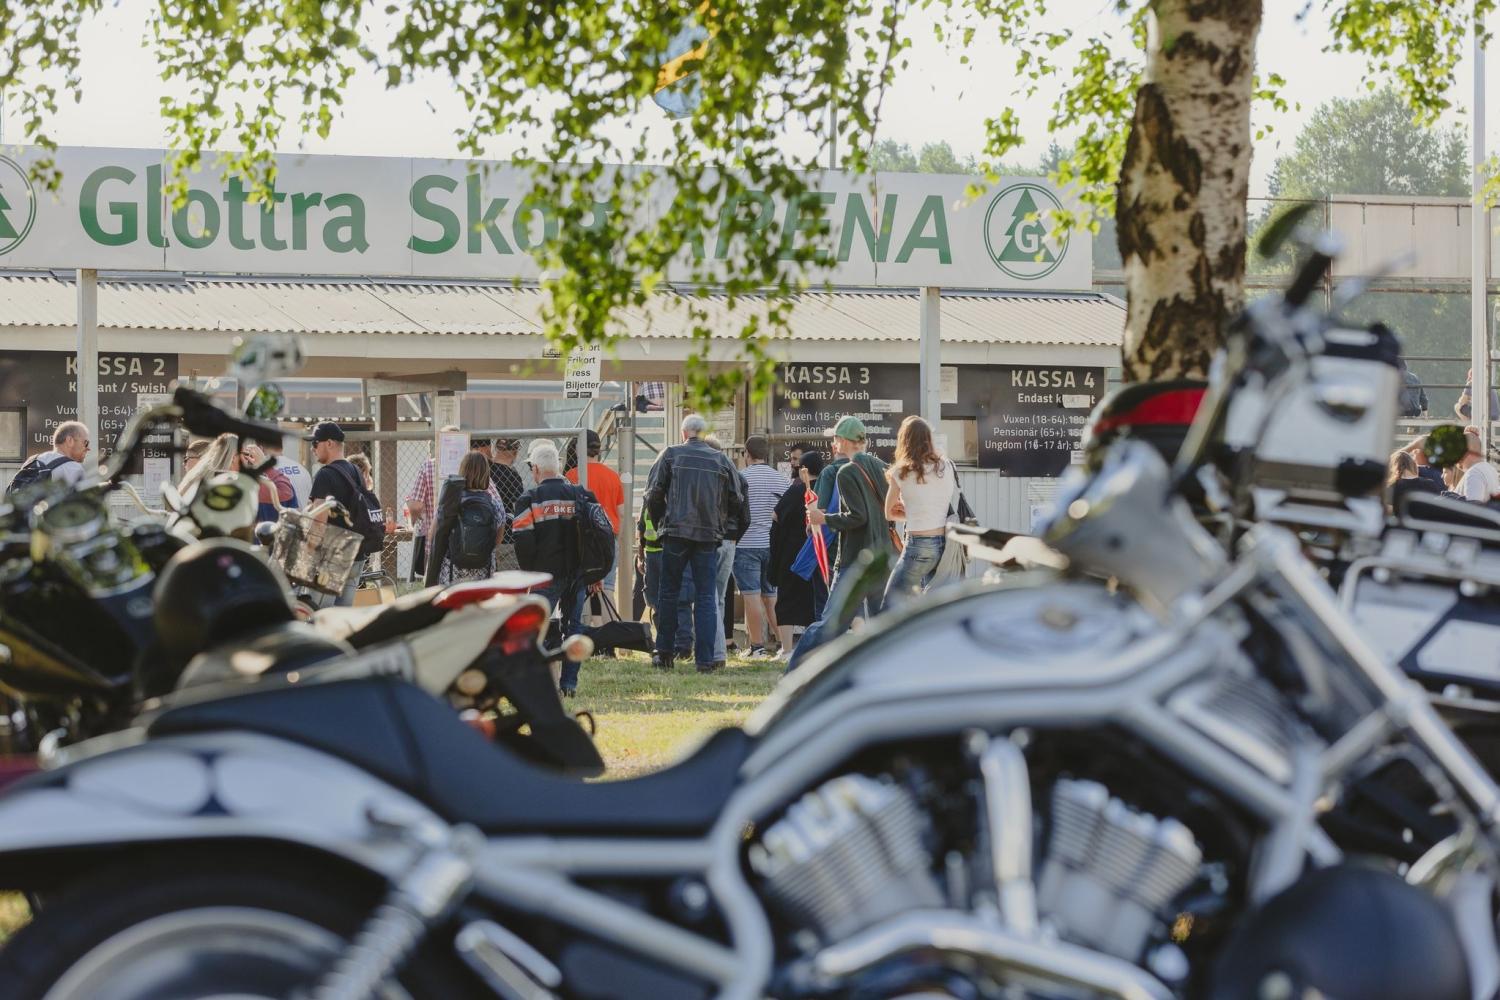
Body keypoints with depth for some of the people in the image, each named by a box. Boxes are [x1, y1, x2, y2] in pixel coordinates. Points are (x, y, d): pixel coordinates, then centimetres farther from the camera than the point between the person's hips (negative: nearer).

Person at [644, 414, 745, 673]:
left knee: (669, 593, 10)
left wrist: (660, 523, 14)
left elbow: (653, 494, 0)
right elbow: (736, 499, 8)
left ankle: (664, 653, 12)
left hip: (676, 532, -1)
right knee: (706, 596, 3)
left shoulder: (671, 455, 2)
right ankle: (705, 658, -2)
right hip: (710, 535, 1)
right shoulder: (721, 460, 6)